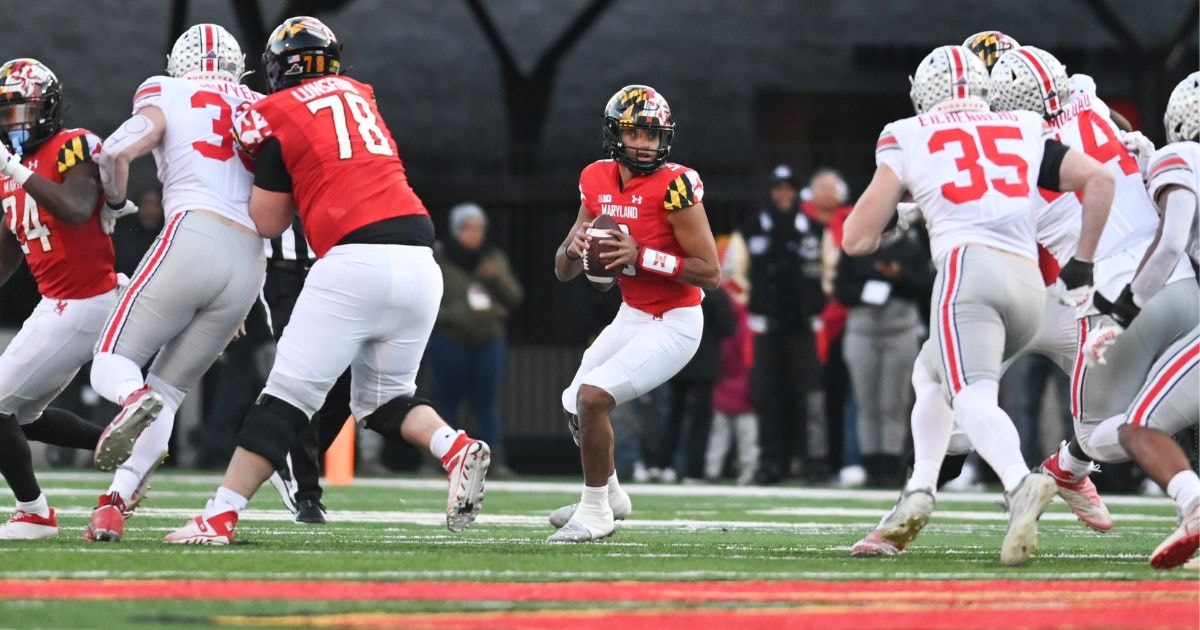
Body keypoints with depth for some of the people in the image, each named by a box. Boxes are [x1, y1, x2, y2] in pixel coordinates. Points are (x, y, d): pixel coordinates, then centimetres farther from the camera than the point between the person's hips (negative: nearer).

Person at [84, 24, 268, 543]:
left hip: (192, 236, -4)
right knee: (168, 390, 13)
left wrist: (115, 202, 16)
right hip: (249, 265, 4)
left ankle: (134, 398, -32)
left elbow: (117, 151, -6)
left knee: (112, 363, 5)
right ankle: (114, 504, -3)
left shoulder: (166, 96, 11)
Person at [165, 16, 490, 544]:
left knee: (288, 396, -3)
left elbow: (268, 222, 10)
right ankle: (456, 448, -7)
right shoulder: (358, 94, 21)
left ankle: (219, 516, -6)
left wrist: (261, 158, 24)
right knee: (384, 397, 19)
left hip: (356, 259, -5)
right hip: (419, 260, 6)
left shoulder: (279, 115, 5)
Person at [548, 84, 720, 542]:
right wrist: (575, 245, -17)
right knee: (575, 403, 20)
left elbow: (710, 273, -22)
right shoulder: (598, 181, -1)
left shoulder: (673, 186, -22)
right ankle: (607, 495, 44)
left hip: (672, 326, -8)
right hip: (631, 316, 8)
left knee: (592, 397, -20)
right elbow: (563, 272, 6)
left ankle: (595, 513, -2)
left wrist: (640, 256, -29)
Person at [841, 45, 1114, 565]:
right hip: (1030, 287, 5)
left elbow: (857, 240, 12)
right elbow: (1099, 179, 13)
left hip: (969, 268, -5)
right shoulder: (1023, 132, 22)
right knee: (931, 372, 28)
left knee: (971, 396, -21)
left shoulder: (908, 138, 13)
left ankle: (1020, 483, -51)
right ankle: (919, 492, 13)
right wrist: (1082, 264, 20)